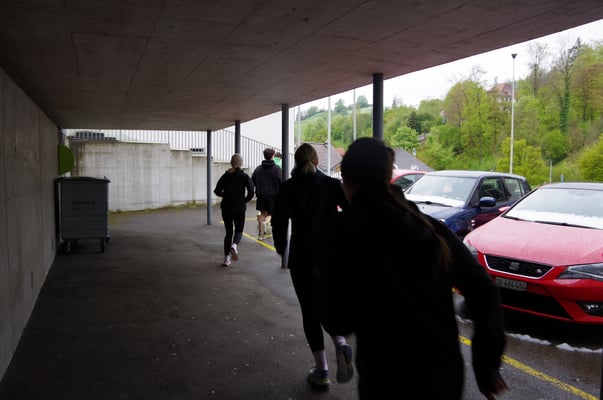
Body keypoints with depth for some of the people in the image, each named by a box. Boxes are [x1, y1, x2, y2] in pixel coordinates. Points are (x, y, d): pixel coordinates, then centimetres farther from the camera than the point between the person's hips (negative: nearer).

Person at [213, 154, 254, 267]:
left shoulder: (226, 175, 2)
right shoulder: (244, 176, -5)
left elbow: (217, 191, -2)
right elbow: (251, 193, -14)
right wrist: (244, 200, 3)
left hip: (226, 207, 2)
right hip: (239, 208, -2)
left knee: (228, 232, 12)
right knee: (239, 231, 12)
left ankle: (226, 258, 7)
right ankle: (234, 245, -21)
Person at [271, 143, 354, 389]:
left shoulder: (289, 187, -3)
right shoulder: (332, 184, 2)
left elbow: (279, 219, -12)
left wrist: (281, 245, 4)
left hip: (302, 257, -2)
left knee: (310, 310, 10)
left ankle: (321, 371, 13)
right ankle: (340, 345, -4)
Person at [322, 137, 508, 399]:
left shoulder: (346, 231, -14)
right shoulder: (431, 228, 0)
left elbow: (337, 321, -13)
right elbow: (483, 291, 0)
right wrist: (487, 363, 8)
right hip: (446, 374, 5)